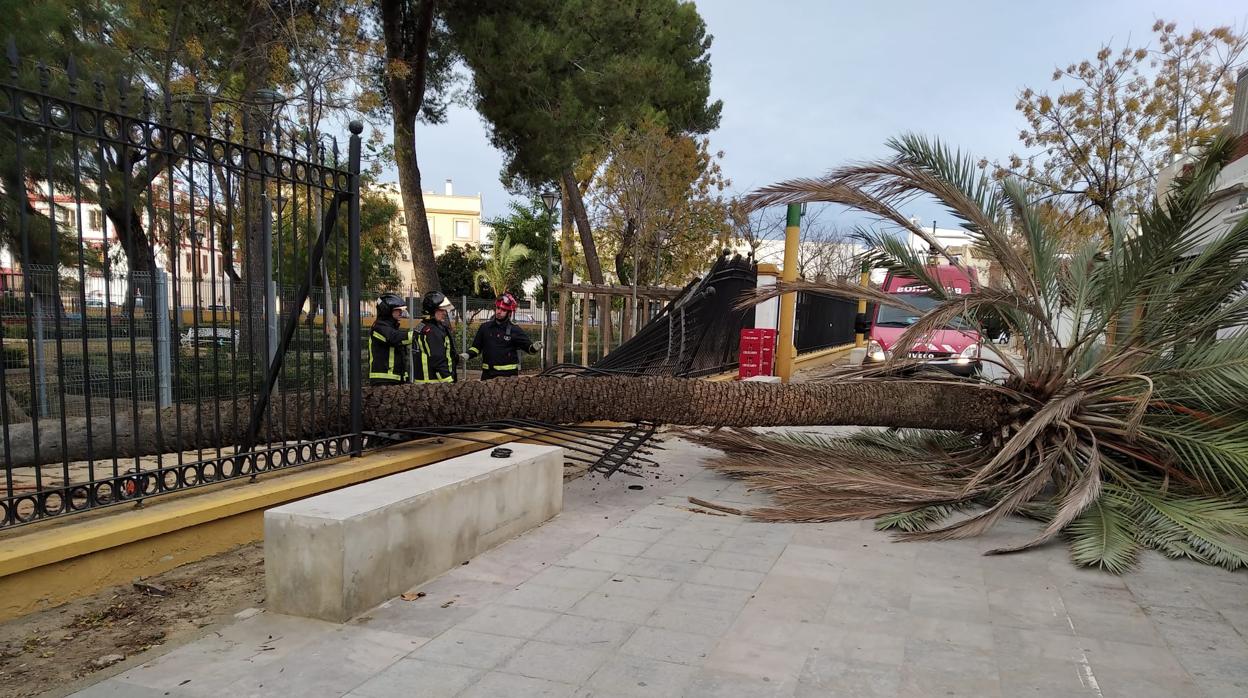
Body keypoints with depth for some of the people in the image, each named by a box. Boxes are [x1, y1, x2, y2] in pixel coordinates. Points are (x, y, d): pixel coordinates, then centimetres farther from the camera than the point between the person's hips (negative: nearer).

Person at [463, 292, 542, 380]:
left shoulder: (515, 330, -1)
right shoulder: (485, 328, 9)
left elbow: (528, 346, -3)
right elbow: (476, 346, 17)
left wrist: (534, 348, -25)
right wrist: (468, 354, -1)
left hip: (508, 374, -3)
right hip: (488, 373, 4)